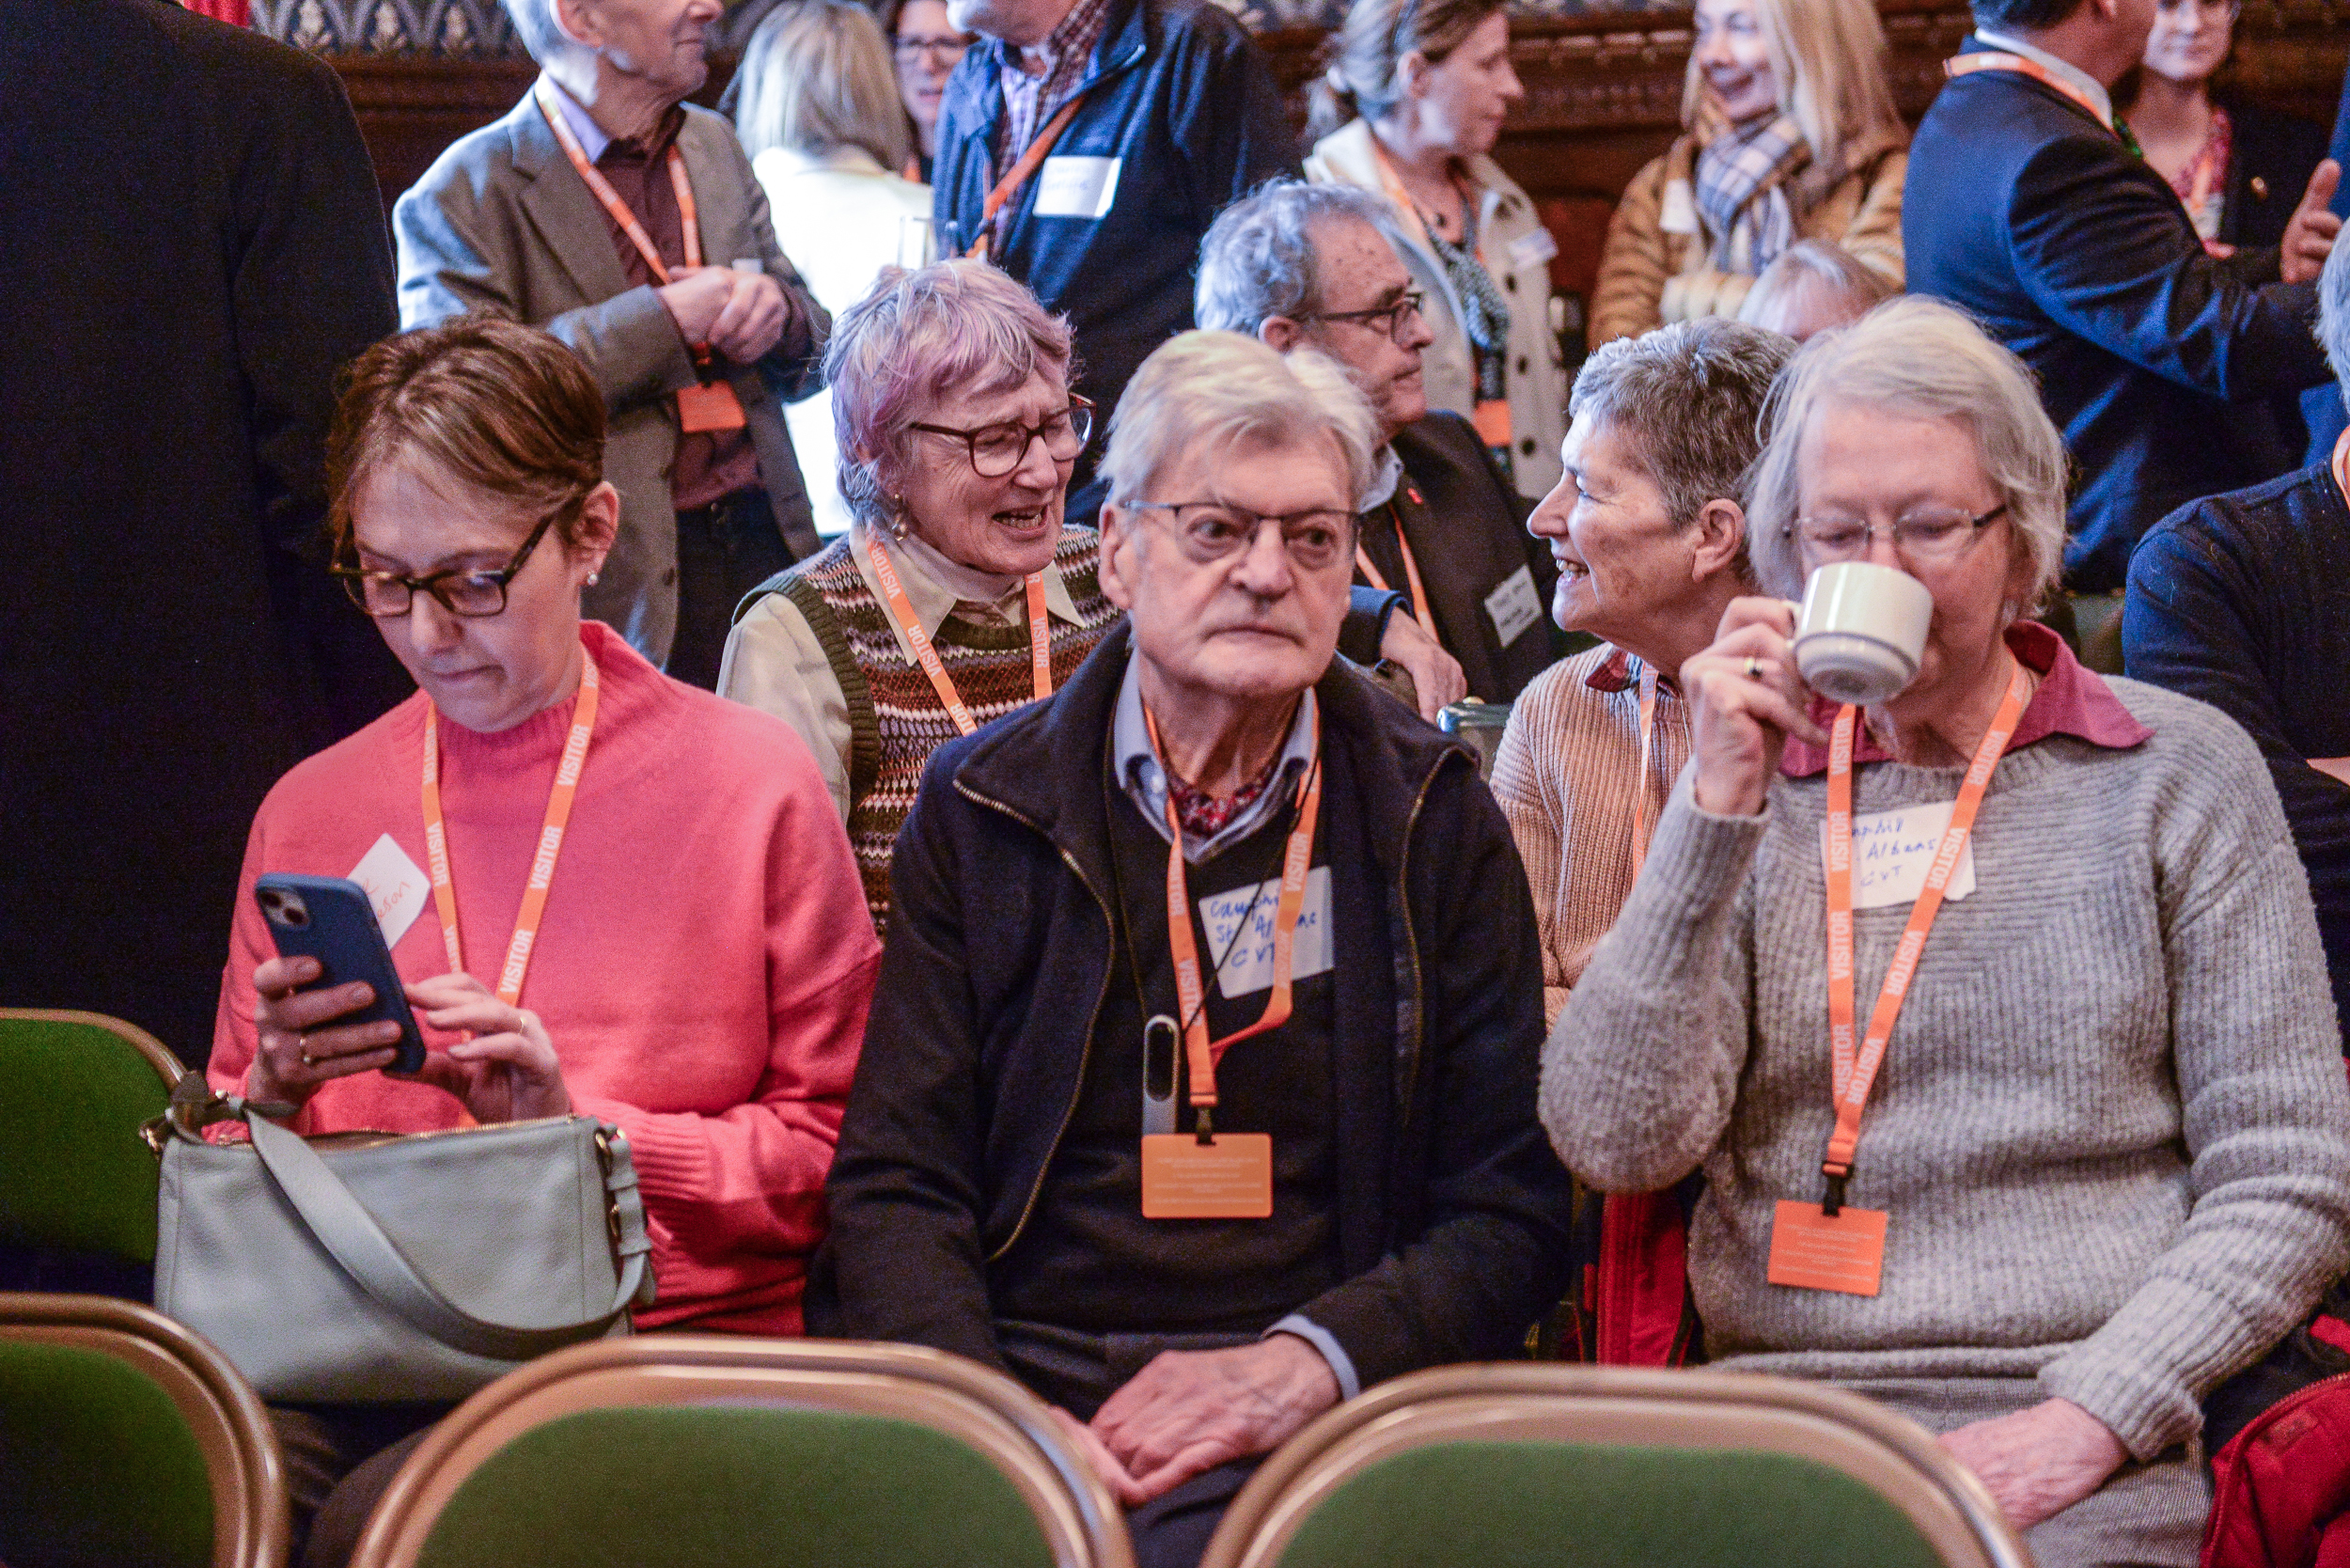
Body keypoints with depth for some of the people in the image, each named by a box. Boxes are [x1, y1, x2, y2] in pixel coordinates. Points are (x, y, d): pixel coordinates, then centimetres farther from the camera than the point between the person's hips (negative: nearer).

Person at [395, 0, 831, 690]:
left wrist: (778, 312, -2)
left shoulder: (715, 147, 16)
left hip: (767, 548, 5)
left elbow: (812, 360, 24)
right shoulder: (466, 195, -5)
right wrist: (665, 319, -16)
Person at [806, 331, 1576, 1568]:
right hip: (1011, 1381, 1)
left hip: (1293, 1424, -1)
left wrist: (1308, 1361, -9)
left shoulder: (1433, 819, 9)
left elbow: (1513, 1209, 8)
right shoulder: (980, 807, 10)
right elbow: (895, 1185, 5)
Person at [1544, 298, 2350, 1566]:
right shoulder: (1757, 788, 13)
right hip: (1765, 1429, 3)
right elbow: (1613, 1142, -1)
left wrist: (2087, 1420, -10)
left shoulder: (2177, 773, 7)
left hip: (2074, 1463, -2)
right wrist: (1717, 808, -6)